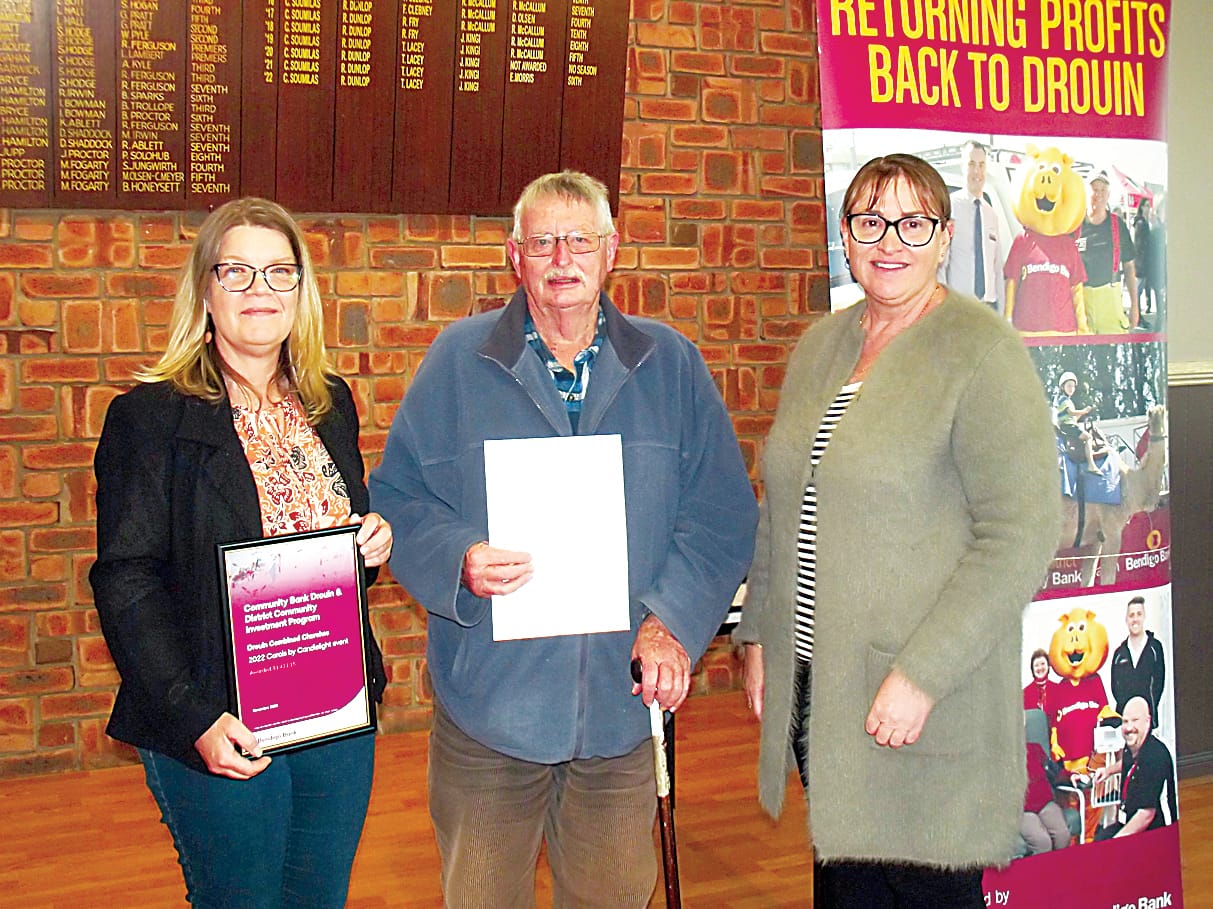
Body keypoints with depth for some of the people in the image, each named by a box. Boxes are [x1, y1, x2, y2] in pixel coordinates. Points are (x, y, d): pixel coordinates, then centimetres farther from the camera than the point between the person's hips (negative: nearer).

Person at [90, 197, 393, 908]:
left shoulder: (331, 403, 8)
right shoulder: (151, 417, -9)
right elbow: (128, 584, -13)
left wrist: (377, 541, -3)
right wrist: (193, 718, -21)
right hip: (222, 730, -5)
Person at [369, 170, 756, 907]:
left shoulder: (671, 365, 5)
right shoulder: (460, 359, 2)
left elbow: (723, 512, 3)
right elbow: (399, 496, 1)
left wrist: (674, 620, -10)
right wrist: (459, 558, -19)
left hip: (622, 700, 2)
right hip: (489, 700, -1)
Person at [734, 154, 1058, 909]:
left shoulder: (980, 349, -10)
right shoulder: (820, 345, 11)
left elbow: (1021, 534, -17)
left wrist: (921, 675, -19)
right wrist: (759, 633, 12)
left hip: (921, 706, -6)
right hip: (813, 687, 6)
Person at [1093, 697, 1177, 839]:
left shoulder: (1155, 756, -24)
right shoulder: (1130, 746, 3)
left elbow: (1147, 814, -25)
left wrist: (1116, 840, -22)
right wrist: (1109, 770, 21)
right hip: (1127, 824, 9)